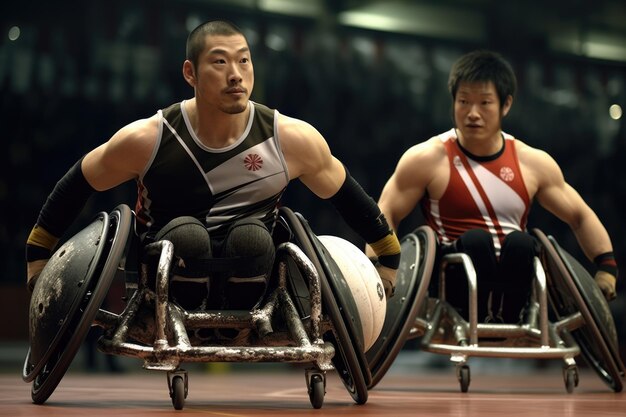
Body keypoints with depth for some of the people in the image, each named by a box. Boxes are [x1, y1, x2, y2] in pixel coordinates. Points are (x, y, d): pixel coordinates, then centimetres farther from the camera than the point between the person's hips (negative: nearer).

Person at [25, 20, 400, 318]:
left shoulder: (292, 140, -15)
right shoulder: (147, 140, -18)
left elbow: (346, 194, 2)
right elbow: (78, 184, -2)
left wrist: (389, 259, 11)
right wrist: (38, 254, 4)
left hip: (249, 274, 1)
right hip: (172, 274, -1)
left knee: (252, 236, -32)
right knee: (187, 234, -34)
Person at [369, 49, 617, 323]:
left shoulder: (535, 163, 7)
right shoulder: (427, 159, -2)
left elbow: (581, 217, 17)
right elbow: (385, 217, -2)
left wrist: (606, 267, 2)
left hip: (514, 283, 2)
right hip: (456, 281, -2)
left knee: (520, 243, -28)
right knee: (475, 240, -32)